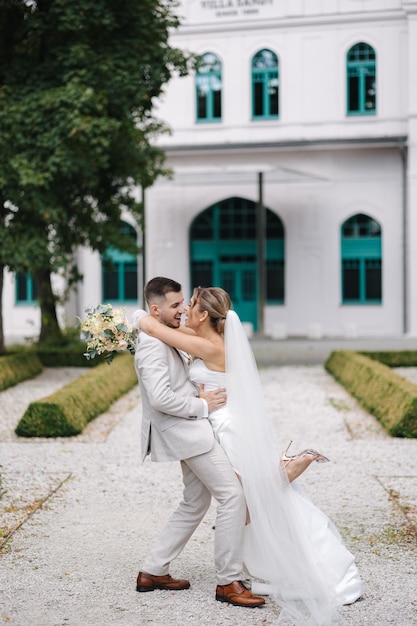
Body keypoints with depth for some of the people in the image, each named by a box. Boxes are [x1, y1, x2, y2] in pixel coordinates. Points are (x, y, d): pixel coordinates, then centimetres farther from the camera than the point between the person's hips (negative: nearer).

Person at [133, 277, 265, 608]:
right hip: (184, 431, -11)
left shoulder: (164, 340, 16)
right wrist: (202, 406, -17)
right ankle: (229, 582, -5)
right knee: (233, 495, -11)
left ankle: (153, 572, 22)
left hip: (190, 429, 11)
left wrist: (200, 395, 15)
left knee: (195, 503, 17)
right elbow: (160, 398, -26)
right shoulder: (153, 345, -17)